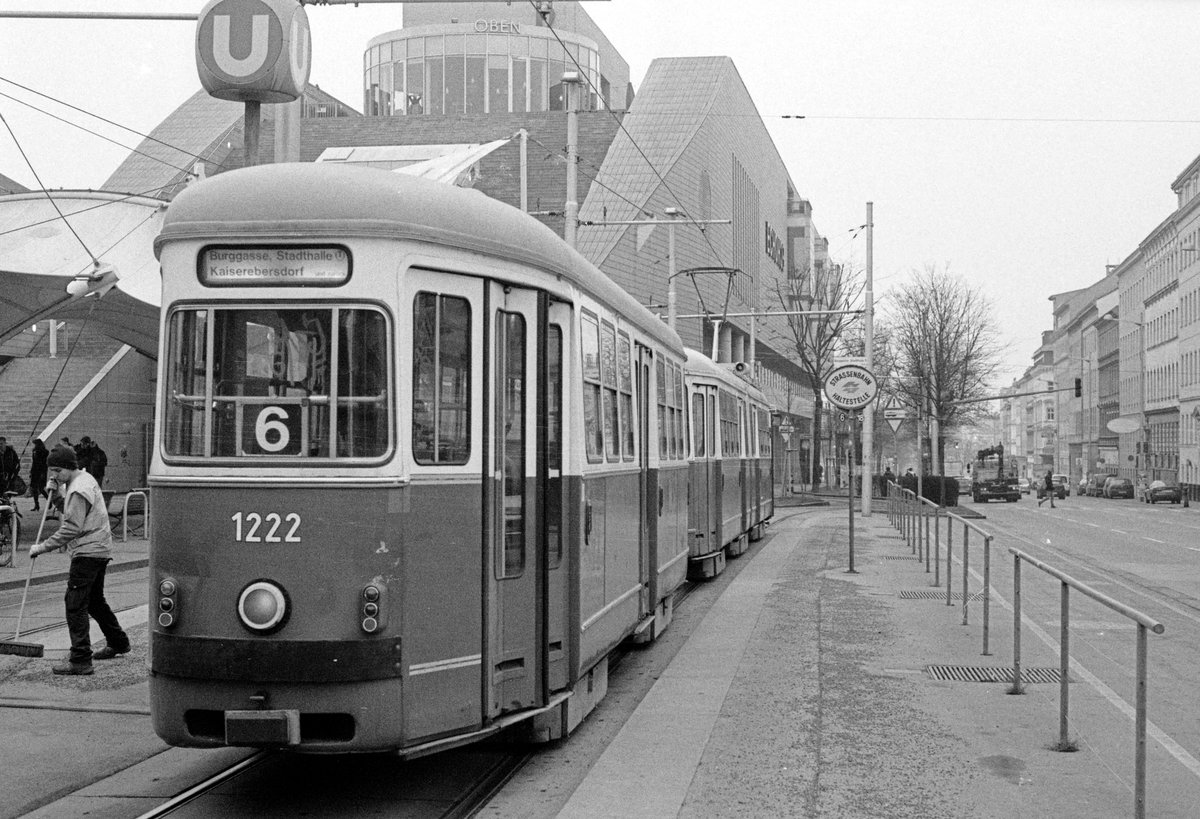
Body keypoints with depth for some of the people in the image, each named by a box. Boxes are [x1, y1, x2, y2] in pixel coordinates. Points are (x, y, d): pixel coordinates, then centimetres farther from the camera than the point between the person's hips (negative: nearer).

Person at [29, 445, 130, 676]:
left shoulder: (79, 490, -18)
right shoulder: (84, 479, 14)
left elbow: (71, 528, -23)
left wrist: (42, 547, -21)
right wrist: (57, 487, 6)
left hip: (88, 551, -11)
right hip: (98, 550, 11)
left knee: (75, 603, -11)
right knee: (94, 600, 22)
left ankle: (80, 660, -14)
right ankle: (118, 642, 35)